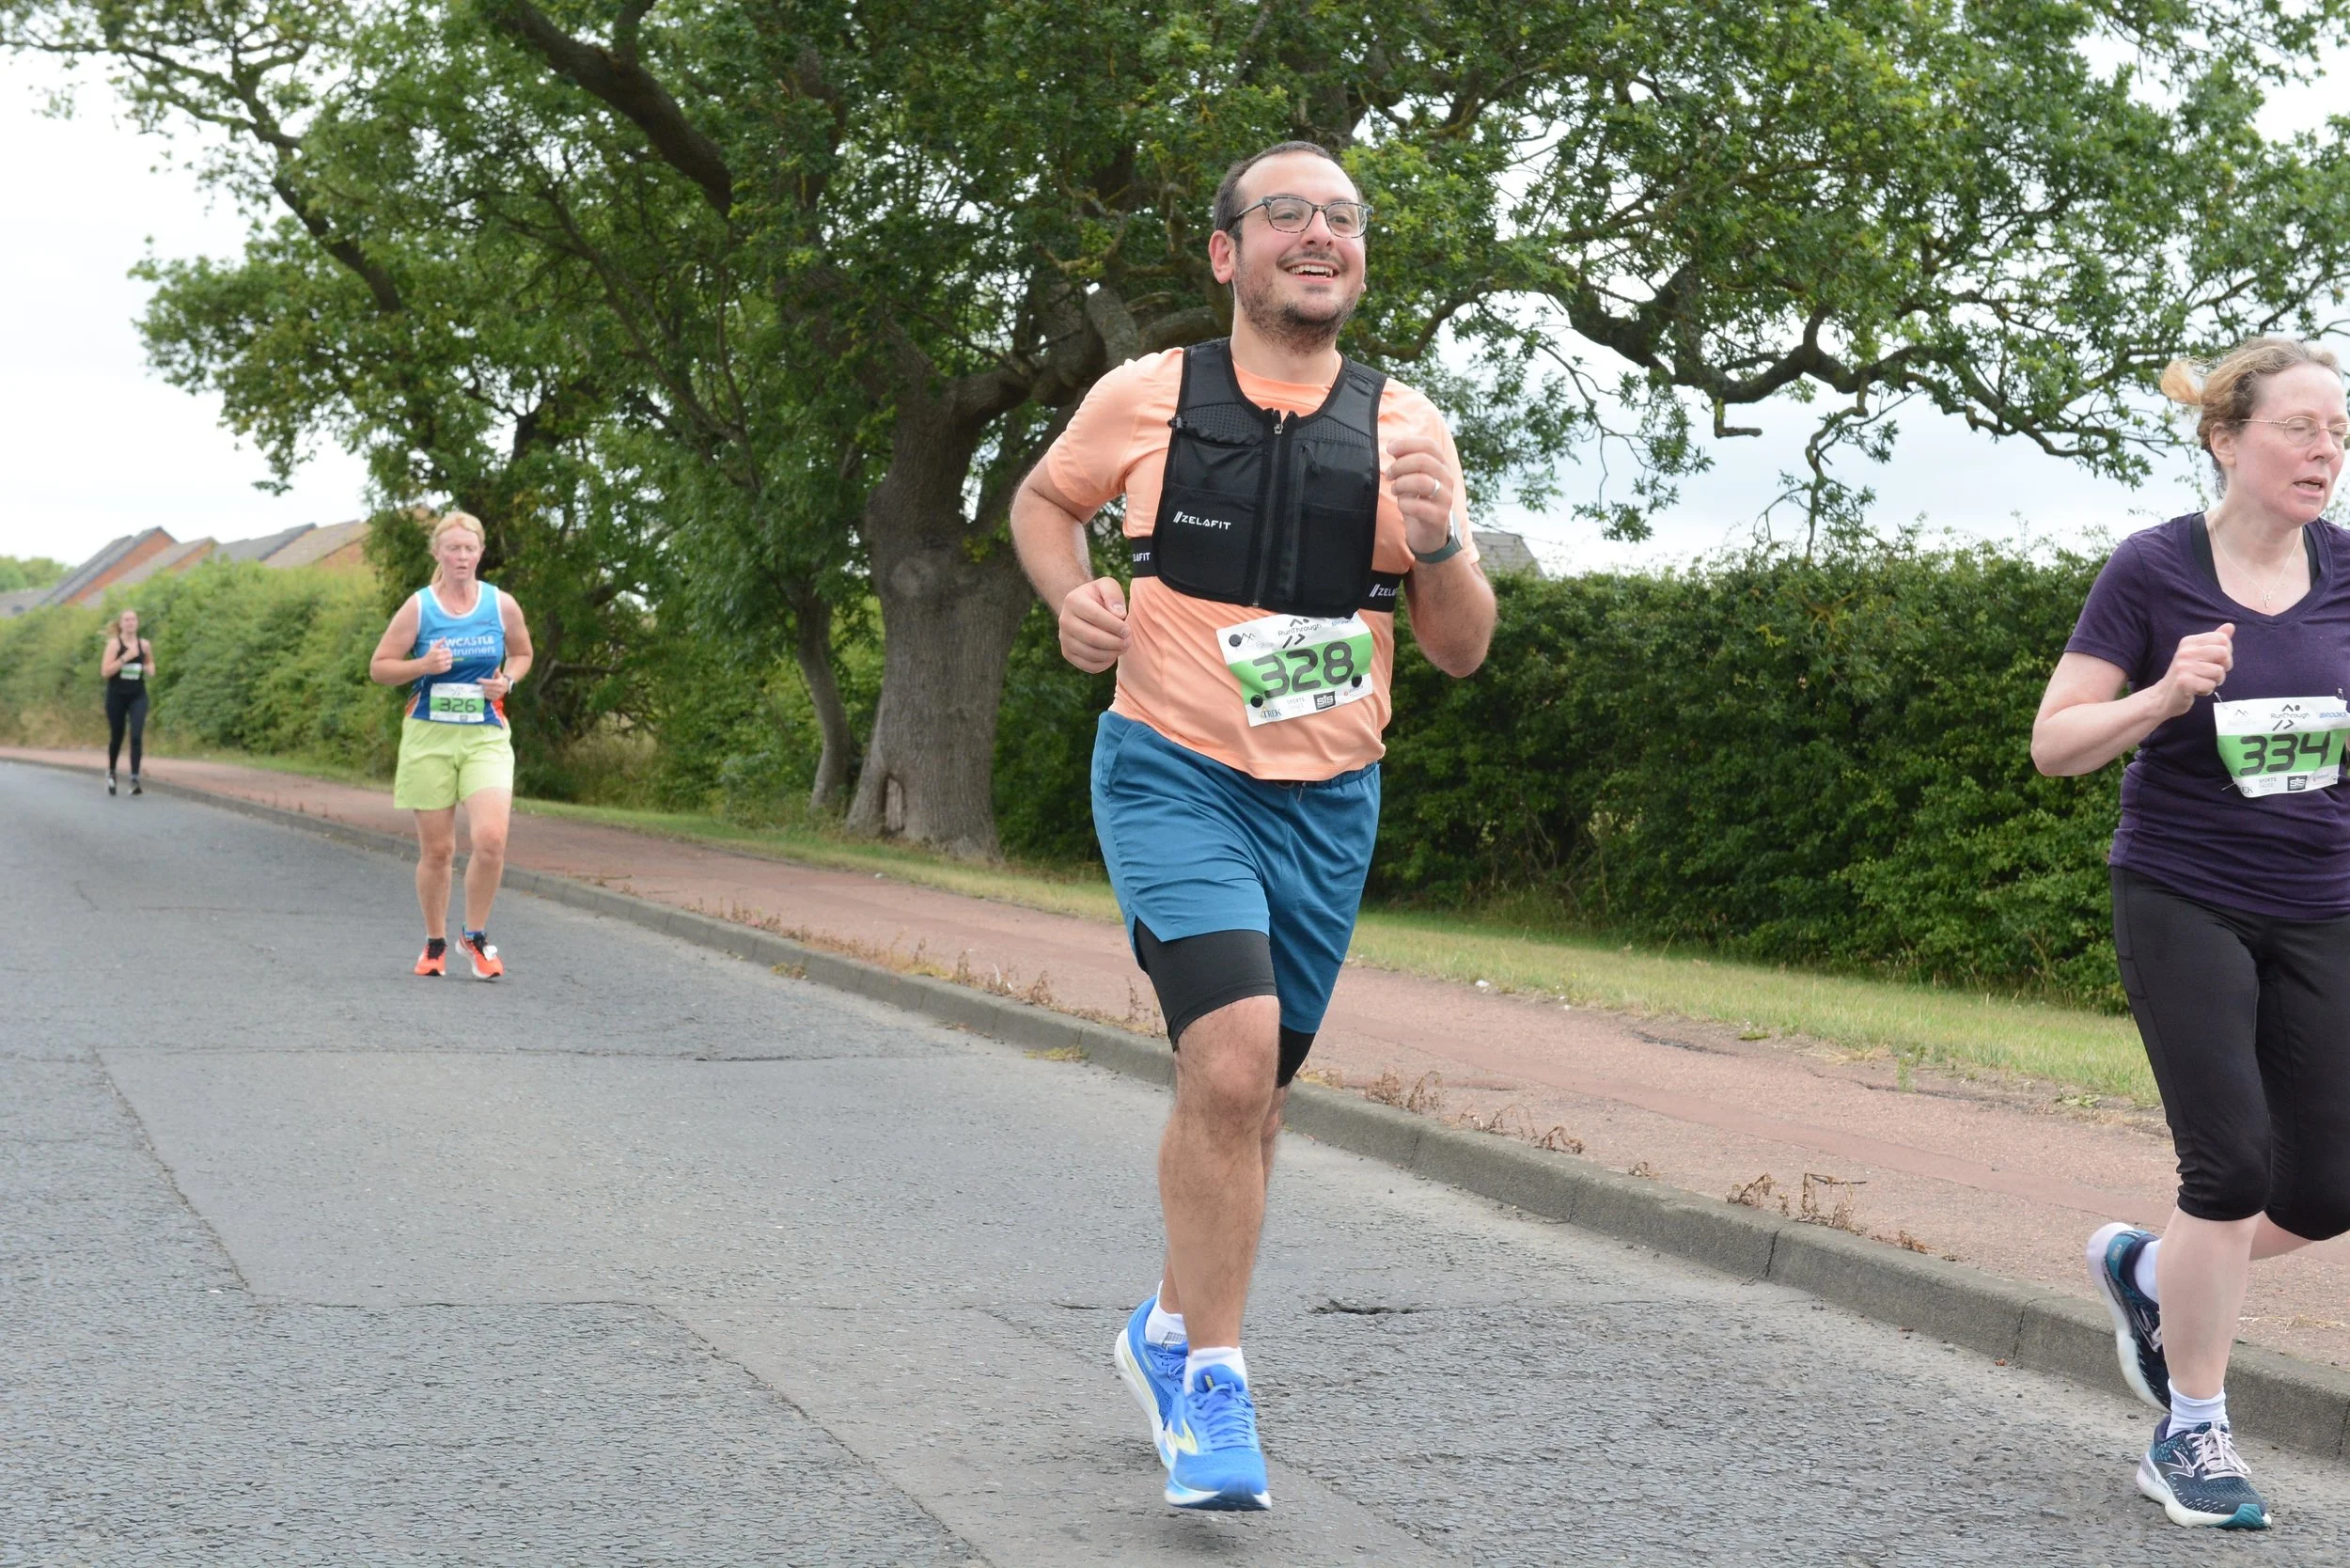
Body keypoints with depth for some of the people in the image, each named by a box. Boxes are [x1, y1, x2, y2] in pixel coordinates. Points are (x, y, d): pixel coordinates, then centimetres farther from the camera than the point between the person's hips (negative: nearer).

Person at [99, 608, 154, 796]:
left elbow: (151, 668, 20)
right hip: (116, 696, -1)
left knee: (137, 736, -14)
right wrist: (125, 658, -23)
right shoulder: (114, 643, -6)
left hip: (138, 696, 2)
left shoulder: (145, 645, 4)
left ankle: (134, 779, -16)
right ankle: (111, 772, 36)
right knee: (116, 737, 10)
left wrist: (149, 670, -3)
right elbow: (105, 671, -15)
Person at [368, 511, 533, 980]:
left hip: (486, 736, 0)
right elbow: (379, 668, 2)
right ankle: (435, 943, 23)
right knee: (436, 850, 3)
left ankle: (475, 936, 4)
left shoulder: (502, 605, 3)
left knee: (491, 839, -17)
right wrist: (424, 665, -15)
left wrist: (507, 680, -1)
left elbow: (522, 654, 20)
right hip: (429, 736, 0)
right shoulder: (418, 607, -1)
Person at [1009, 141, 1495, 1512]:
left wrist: (1440, 546, -17)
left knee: (1249, 1095, 13)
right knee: (1232, 1056, -22)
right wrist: (1072, 594, -4)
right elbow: (1045, 498, 17)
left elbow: (1463, 651, 3)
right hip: (1175, 776, -3)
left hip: (1327, 802, 3)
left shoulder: (1405, 430, 1)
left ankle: (1173, 1331, 38)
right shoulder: (1145, 398, -3)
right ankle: (1214, 1385, -9)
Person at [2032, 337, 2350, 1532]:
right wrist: (2167, 695, -24)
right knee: (2234, 1165, -12)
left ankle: (2146, 1272, 32)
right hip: (2184, 904, -4)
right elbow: (2054, 743, -7)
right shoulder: (2154, 571, -9)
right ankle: (2190, 1436, 7)